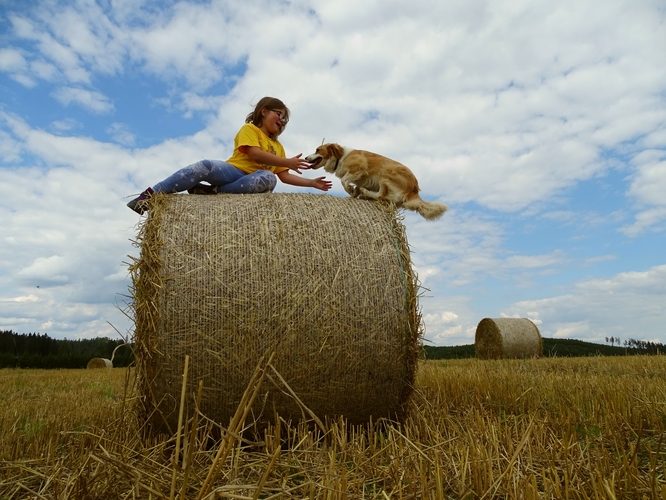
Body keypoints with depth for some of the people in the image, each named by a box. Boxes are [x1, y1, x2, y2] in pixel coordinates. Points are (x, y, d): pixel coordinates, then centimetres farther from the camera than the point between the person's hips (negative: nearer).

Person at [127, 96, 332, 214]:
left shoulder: (278, 146, 27)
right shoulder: (249, 129, 8)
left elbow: (284, 176, 22)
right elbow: (255, 154, -11)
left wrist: (311, 183, 12)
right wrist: (288, 161, -13)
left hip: (251, 182, 4)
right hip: (233, 172, -3)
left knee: (269, 178, -33)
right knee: (206, 166, -35)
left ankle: (214, 191, -31)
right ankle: (150, 194, -34)